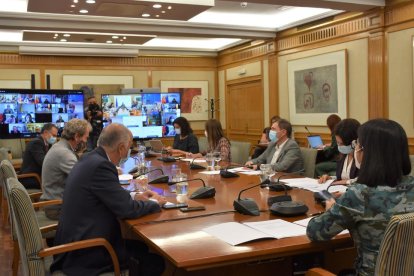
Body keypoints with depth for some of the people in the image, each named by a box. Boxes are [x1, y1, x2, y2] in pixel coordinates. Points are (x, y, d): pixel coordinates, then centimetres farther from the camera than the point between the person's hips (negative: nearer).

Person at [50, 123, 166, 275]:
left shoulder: (91, 159, 7)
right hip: (86, 252, -10)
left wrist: (135, 196, 13)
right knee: (155, 260, -3)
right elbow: (127, 210, -21)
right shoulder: (100, 165, -22)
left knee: (143, 248, 16)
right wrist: (154, 202, -3)